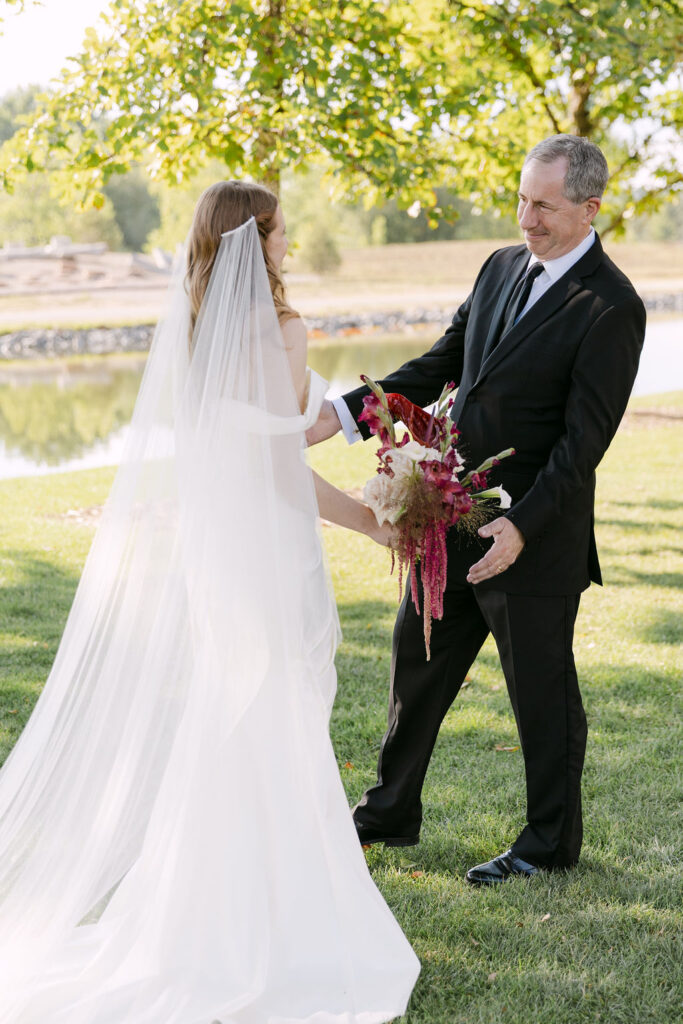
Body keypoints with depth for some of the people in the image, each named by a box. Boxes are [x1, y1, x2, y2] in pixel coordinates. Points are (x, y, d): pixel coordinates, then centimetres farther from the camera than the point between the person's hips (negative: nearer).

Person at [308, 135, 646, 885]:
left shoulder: (610, 308, -15)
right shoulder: (501, 268, 8)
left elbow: (584, 439, -19)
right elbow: (438, 366, 12)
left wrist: (522, 526, -26)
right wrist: (344, 415, 2)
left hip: (533, 534, -7)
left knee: (541, 688, 8)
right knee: (417, 658, 17)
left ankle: (551, 841, 27)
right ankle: (391, 814, 34)